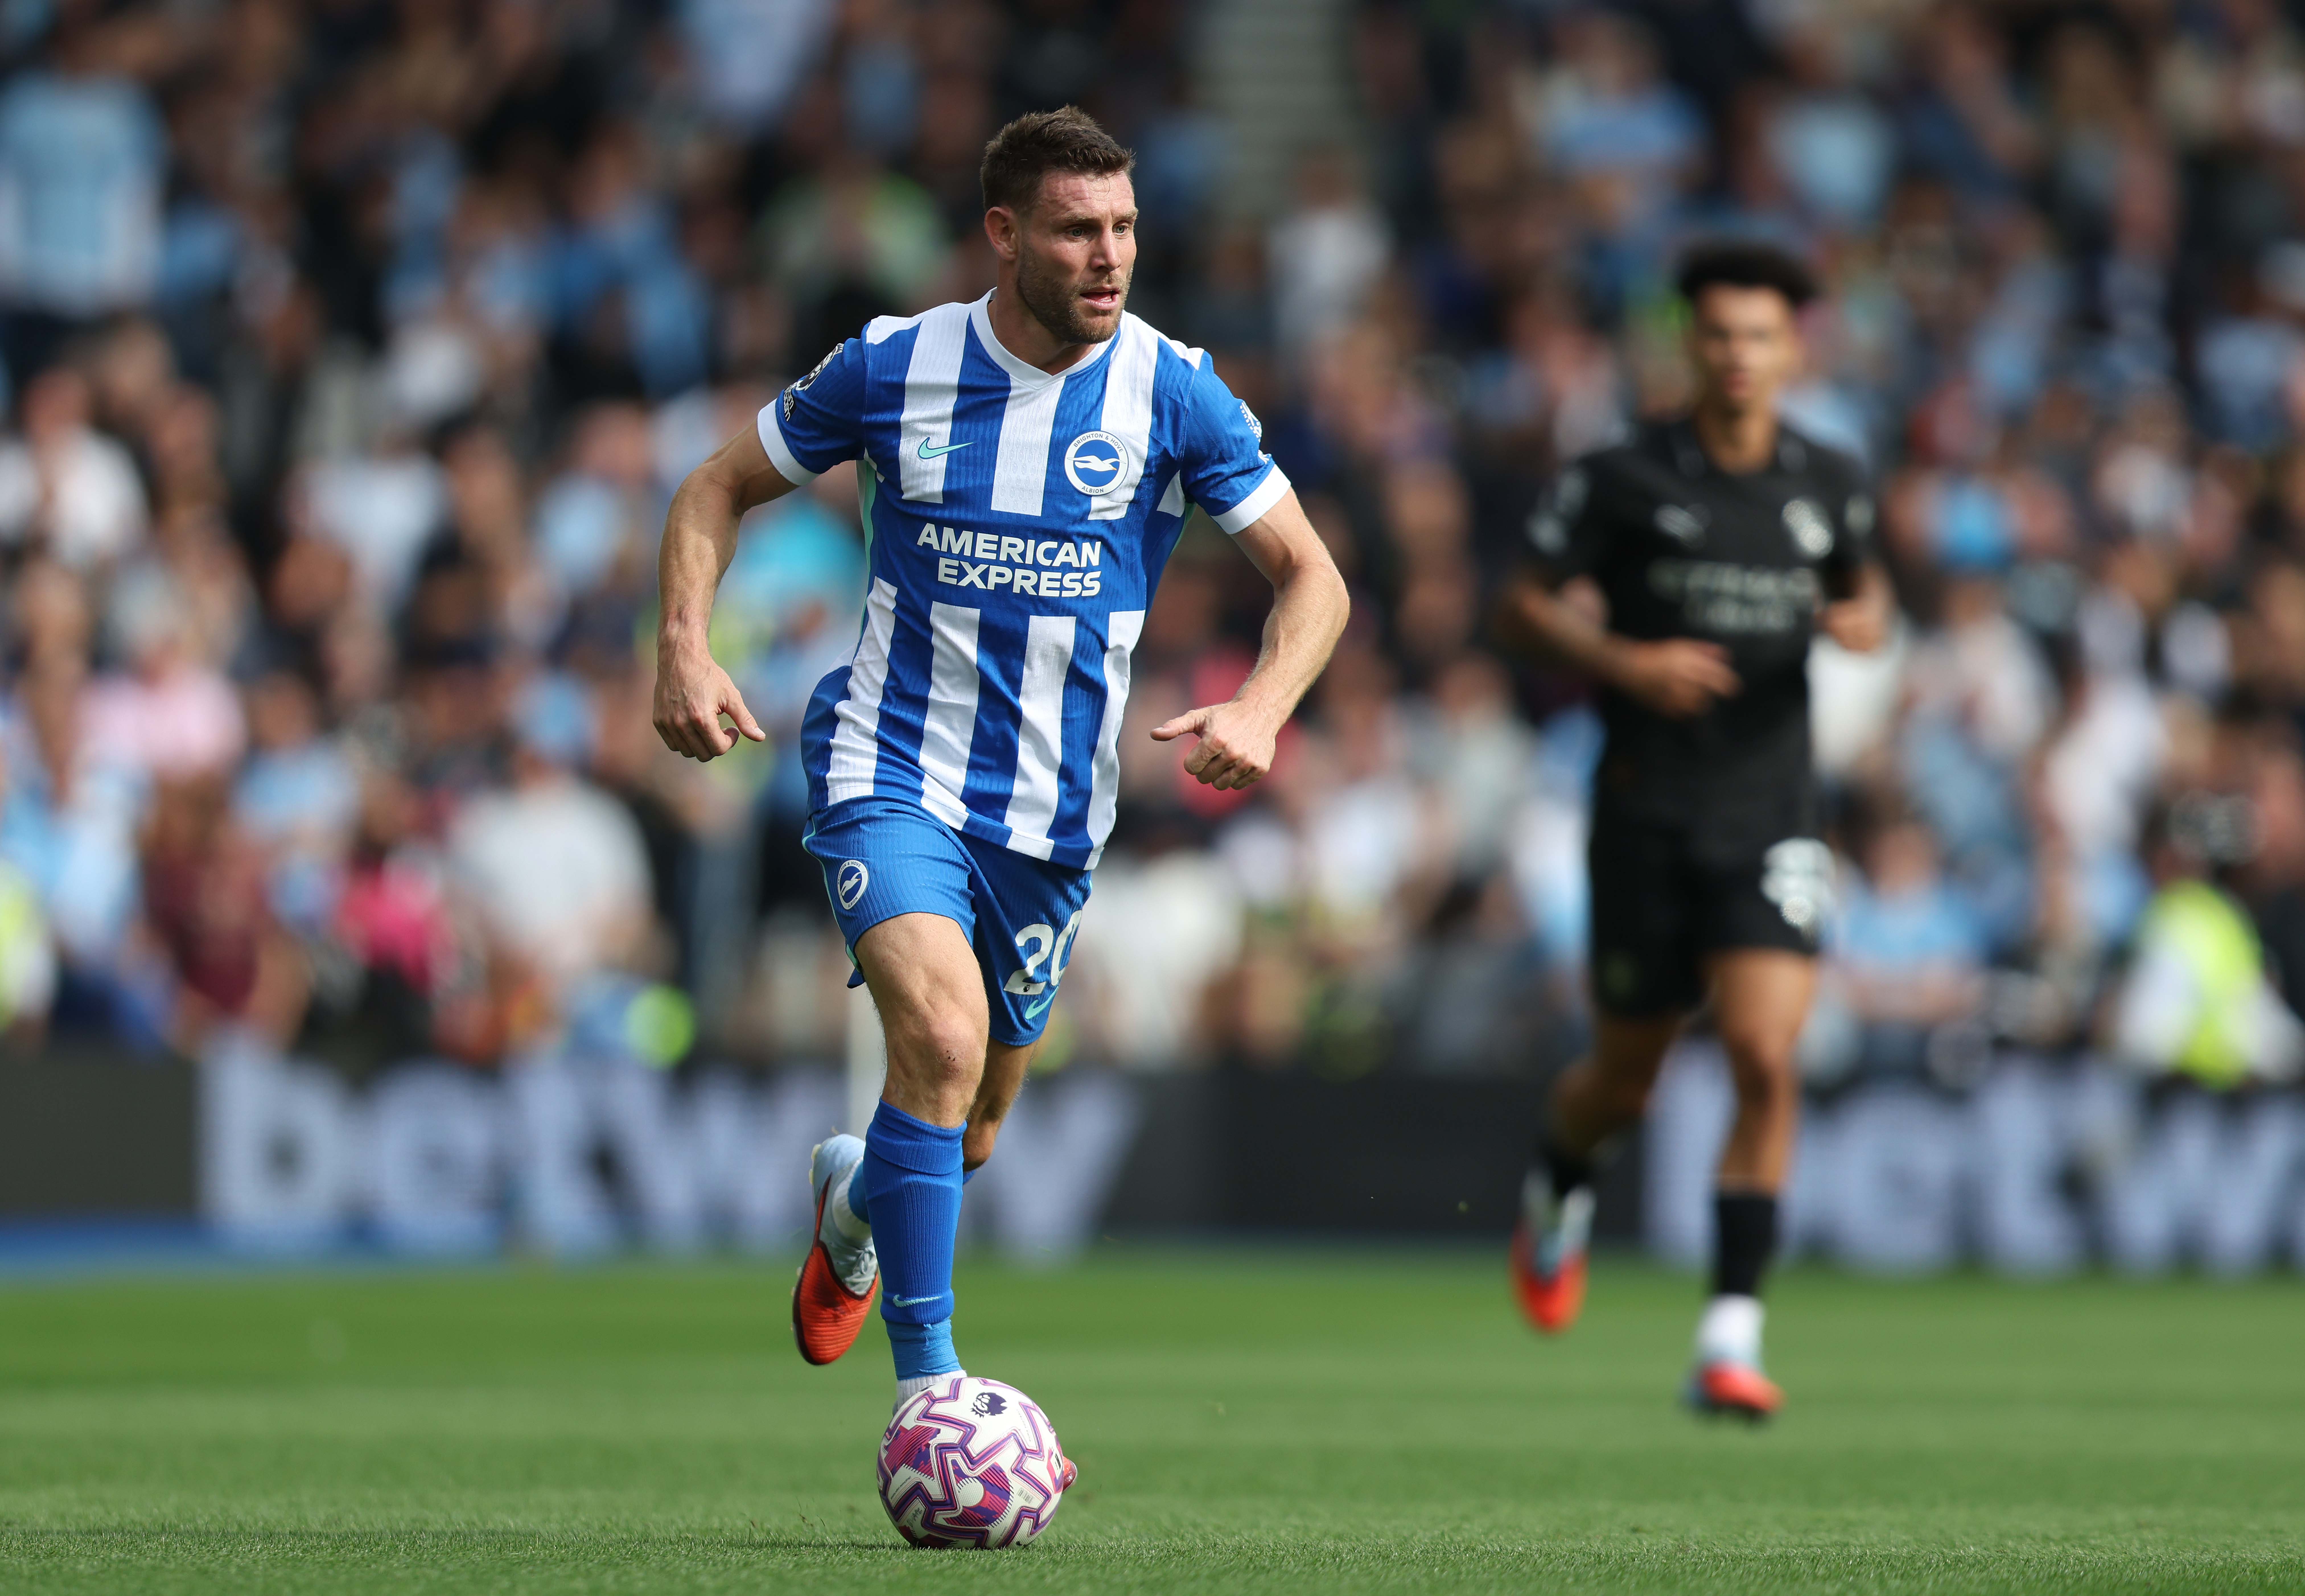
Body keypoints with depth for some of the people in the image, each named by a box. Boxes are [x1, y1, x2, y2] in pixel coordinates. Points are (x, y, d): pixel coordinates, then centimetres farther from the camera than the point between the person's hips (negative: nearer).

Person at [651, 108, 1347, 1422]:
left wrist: (1261, 710, -22)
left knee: (967, 1133, 15)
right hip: (892, 772, -3)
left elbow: (1313, 580, -2)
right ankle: (928, 1386, -23)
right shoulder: (894, 368, -6)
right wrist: (686, 644, -10)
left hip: (1053, 810, 3)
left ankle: (854, 1199, 53)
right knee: (944, 1034, -29)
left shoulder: (1175, 392, -6)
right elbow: (721, 490, 8)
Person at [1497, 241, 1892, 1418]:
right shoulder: (1623, 480, -5)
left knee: (1767, 1059, -17)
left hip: (1770, 815, 1)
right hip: (1647, 820, -1)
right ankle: (1558, 1185, 48)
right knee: (1625, 1085, 10)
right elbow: (1528, 603, 1)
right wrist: (1624, 664, -17)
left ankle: (1732, 1335, -15)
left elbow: (1859, 582, 23)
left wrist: (1864, 622, -2)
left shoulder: (1829, 483, 5)